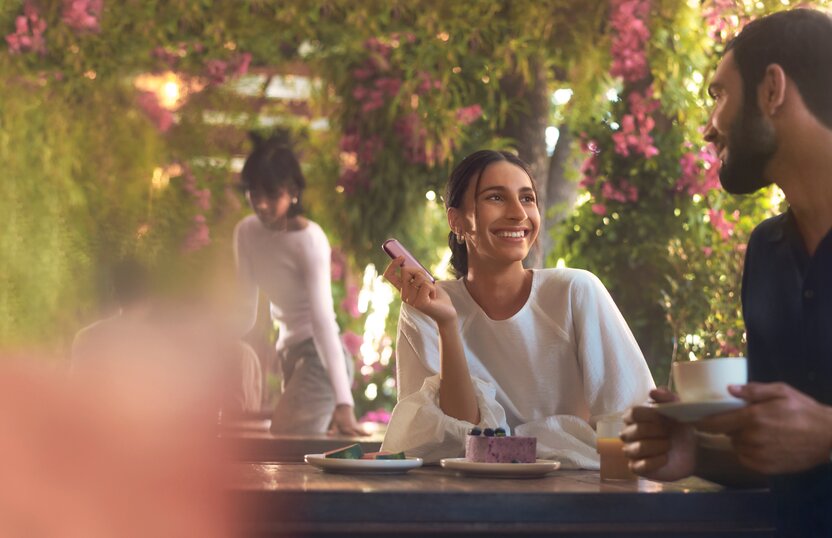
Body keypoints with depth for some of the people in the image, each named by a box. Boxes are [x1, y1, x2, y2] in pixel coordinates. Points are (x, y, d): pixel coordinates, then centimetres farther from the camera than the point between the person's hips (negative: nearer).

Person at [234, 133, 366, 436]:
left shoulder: (309, 241, -20)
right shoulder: (246, 232, 0)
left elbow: (323, 320, -30)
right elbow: (246, 313, 5)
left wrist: (343, 403, -37)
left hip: (319, 357, -8)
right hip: (289, 353, 8)